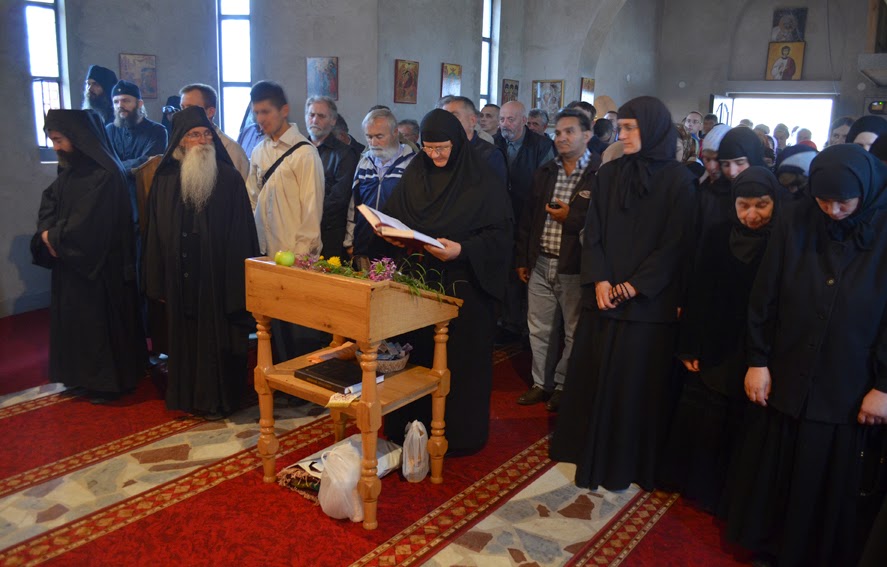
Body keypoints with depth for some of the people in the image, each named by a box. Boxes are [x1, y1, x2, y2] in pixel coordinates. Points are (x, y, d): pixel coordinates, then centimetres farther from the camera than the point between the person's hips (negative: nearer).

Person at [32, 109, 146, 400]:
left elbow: (86, 223, -22)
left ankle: (107, 382, 16)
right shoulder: (69, 170, 8)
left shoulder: (105, 175, -19)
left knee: (99, 320, 2)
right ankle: (83, 375, 29)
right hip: (71, 263, 8)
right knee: (73, 318, 15)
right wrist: (47, 232, -7)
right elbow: (49, 201, 12)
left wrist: (54, 236, -9)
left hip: (100, 268, -8)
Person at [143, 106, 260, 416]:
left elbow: (241, 236, -7)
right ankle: (187, 397, 28)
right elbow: (155, 235, 6)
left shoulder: (229, 178, -4)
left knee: (218, 338, 5)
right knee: (184, 338, 12)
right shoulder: (165, 181, 5)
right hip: (180, 280, 3)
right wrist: (158, 283, 2)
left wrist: (238, 283, -12)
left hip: (217, 278, -3)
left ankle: (219, 399, 21)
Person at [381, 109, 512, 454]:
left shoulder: (483, 181, -6)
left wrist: (463, 250, -23)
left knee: (460, 357, 3)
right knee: (418, 354, 8)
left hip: (464, 283, -4)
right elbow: (392, 215, 14)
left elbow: (501, 232, -10)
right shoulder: (414, 174, 7)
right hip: (419, 280, 4)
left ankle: (460, 434, 19)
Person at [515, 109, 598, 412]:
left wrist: (571, 218, -18)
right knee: (539, 329, 14)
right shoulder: (544, 172, 12)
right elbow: (527, 217, 15)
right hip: (540, 264, 6)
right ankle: (542, 383, 29)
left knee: (574, 332, 8)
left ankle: (563, 385, 24)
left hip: (575, 268, -6)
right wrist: (522, 259, 13)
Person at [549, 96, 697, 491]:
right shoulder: (609, 174, 8)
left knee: (638, 381, 3)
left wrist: (635, 286, -13)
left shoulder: (678, 180, -4)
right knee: (593, 374, 10)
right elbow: (593, 233, 5)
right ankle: (591, 450, 28)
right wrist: (599, 280, -9)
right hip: (603, 297, 4)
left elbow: (675, 243, -8)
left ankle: (627, 462, 20)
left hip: (648, 302, -4)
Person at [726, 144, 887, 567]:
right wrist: (758, 361, -2)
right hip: (784, 381, 2)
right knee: (770, 471, 14)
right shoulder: (795, 225, -3)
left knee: (832, 484, 13)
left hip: (847, 394, -1)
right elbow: (763, 297, 0)